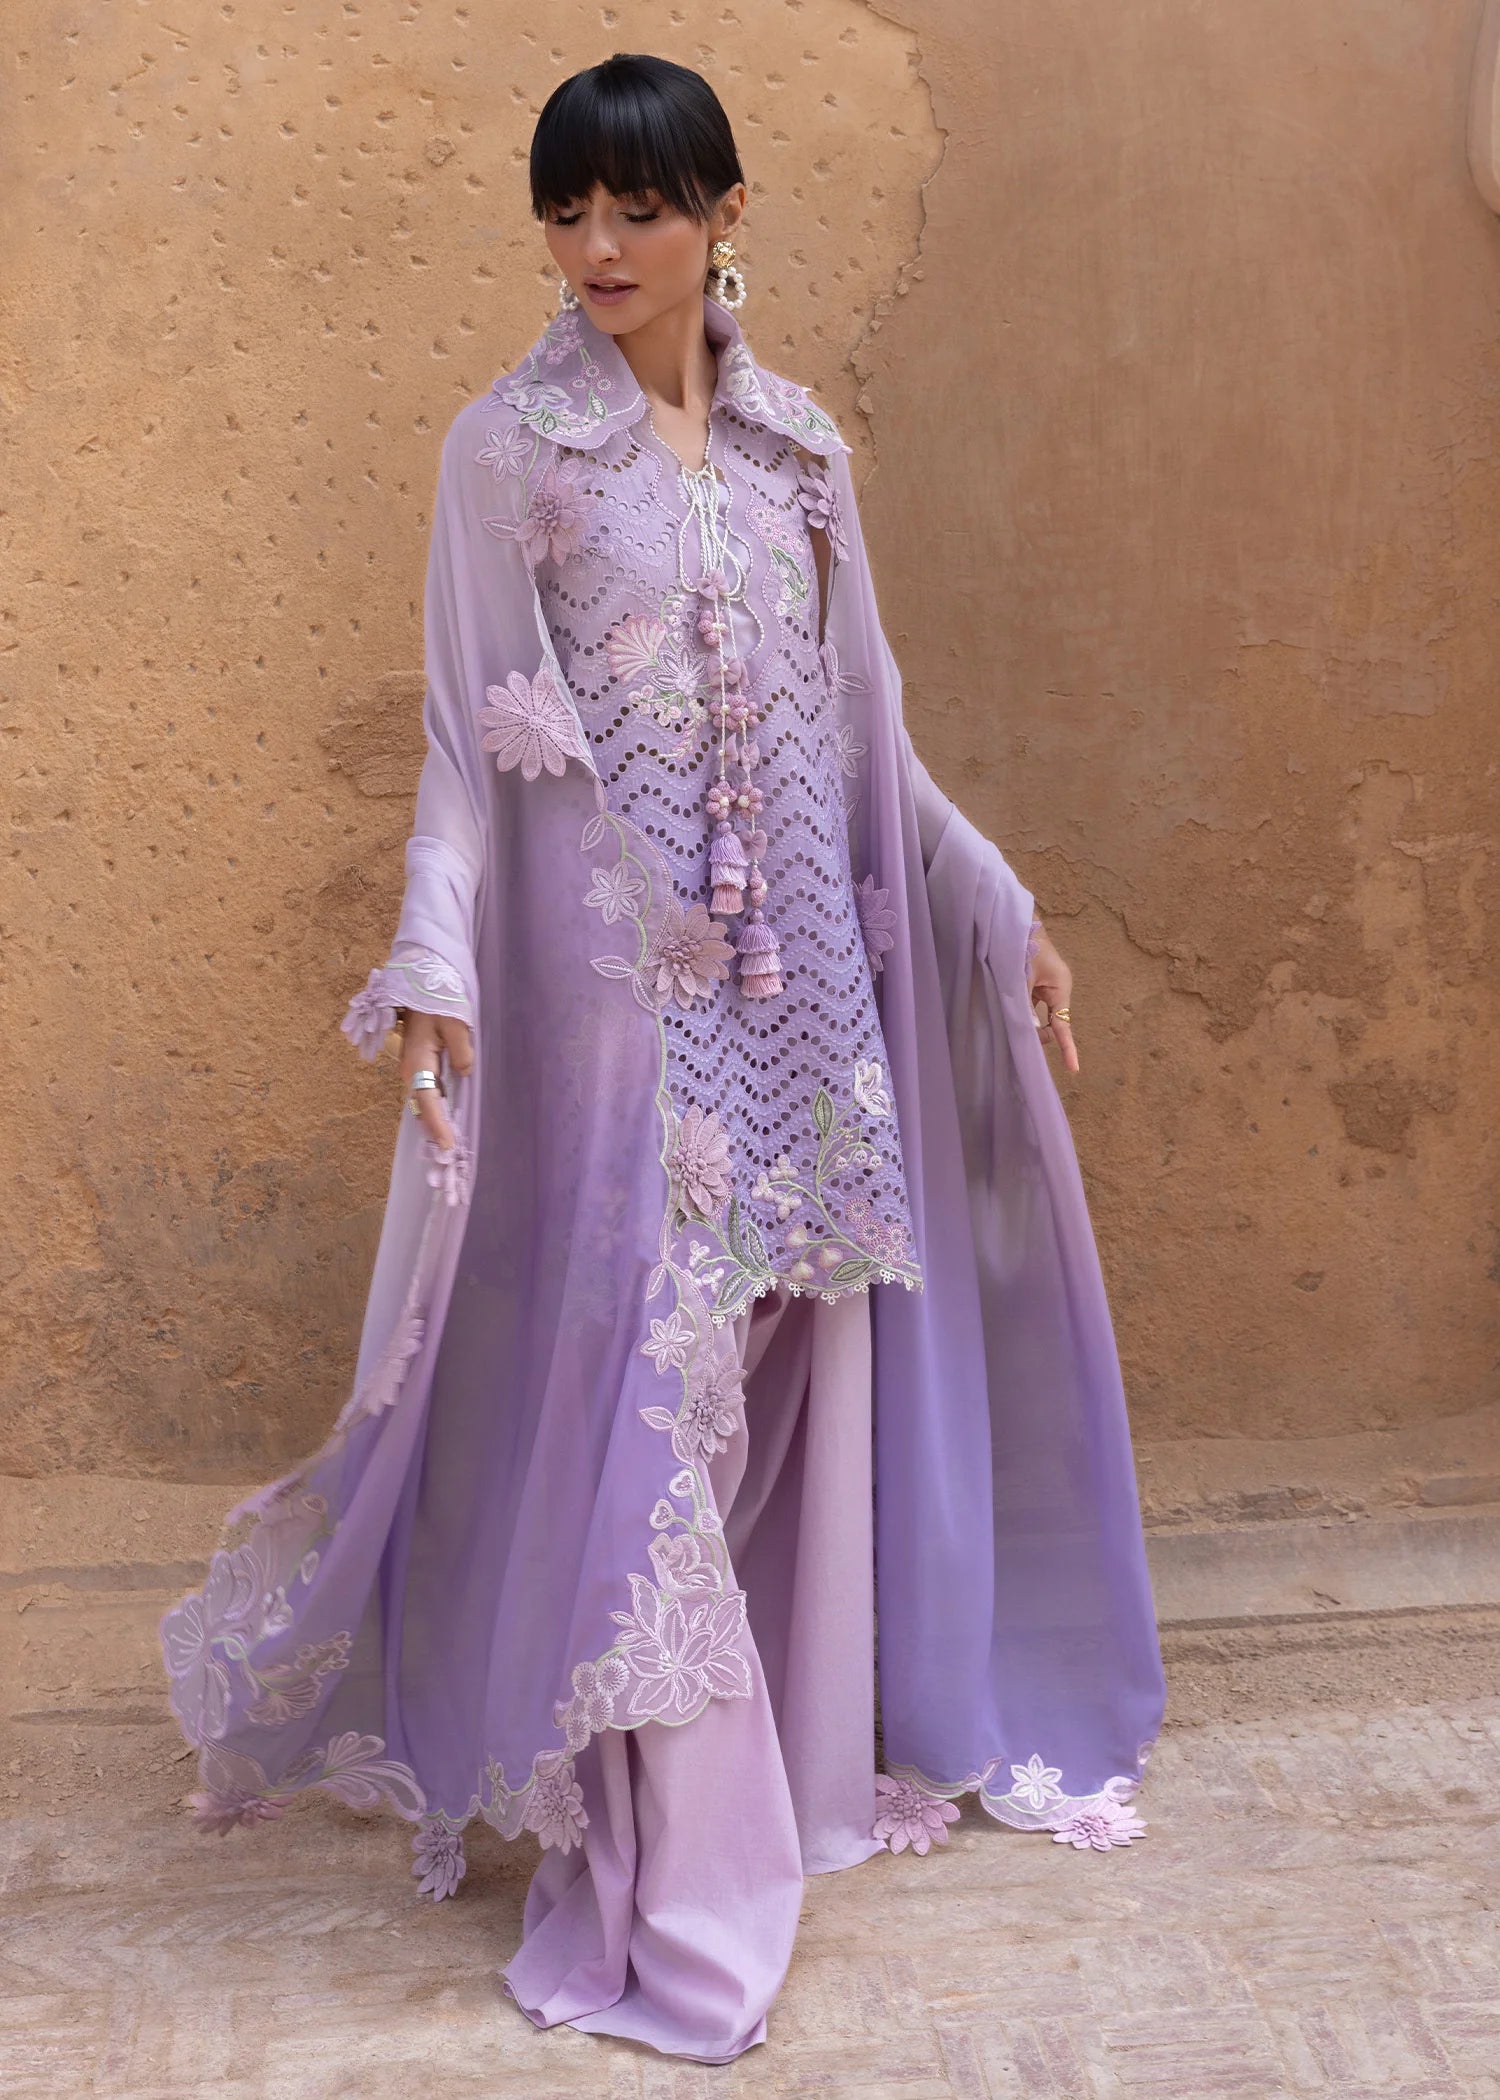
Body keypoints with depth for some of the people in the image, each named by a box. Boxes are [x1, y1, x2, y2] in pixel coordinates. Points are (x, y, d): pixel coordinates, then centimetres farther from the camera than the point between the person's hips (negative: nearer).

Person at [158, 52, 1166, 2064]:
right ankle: (665, 1858, 11)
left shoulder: (802, 447, 10)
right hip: (615, 975, -4)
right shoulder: (507, 446, -1)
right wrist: (433, 964, -18)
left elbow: (864, 732, 14)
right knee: (636, 1379, -3)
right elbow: (468, 743, -5)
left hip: (799, 974, 5)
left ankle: (798, 1753, 30)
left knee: (801, 1361, 10)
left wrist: (1003, 913, 13)